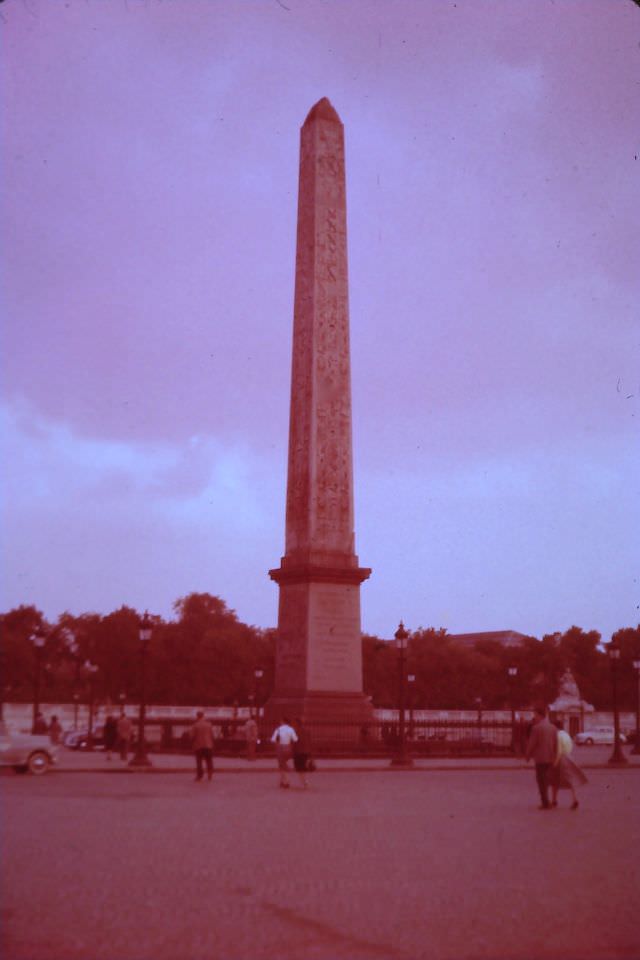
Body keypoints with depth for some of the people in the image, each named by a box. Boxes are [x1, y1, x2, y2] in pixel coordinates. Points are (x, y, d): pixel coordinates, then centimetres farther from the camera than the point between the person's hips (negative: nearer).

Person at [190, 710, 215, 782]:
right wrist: (211, 744, 14)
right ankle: (210, 774, 0)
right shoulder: (208, 724, 4)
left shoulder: (195, 725, -5)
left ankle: (199, 775, 3)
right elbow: (212, 735, 5)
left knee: (199, 761, 5)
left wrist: (192, 745, 7)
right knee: (209, 761, 9)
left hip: (198, 746, -2)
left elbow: (193, 736, -7)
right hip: (208, 746, 2)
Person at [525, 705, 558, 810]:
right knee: (545, 779, 17)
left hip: (540, 758, -6)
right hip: (550, 758, 6)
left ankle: (546, 803, 3)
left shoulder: (536, 728, -15)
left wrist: (527, 756, 3)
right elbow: (556, 743, 8)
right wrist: (554, 756, 18)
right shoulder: (553, 727, 4)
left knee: (541, 780, 3)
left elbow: (531, 744, -11)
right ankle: (545, 802, 22)